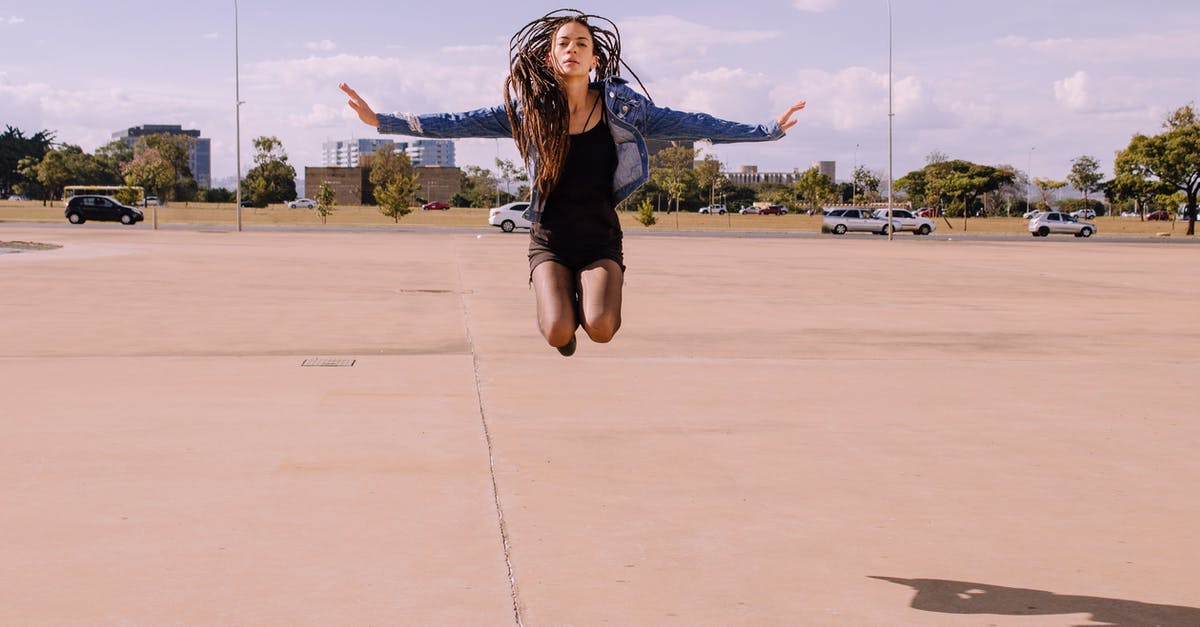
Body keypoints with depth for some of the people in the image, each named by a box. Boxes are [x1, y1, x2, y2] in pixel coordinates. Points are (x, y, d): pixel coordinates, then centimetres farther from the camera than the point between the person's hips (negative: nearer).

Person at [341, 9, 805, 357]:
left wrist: (768, 130, -1)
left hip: (601, 239, 0)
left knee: (600, 328, -24)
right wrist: (382, 121, -10)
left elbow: (691, 125, 0)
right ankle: (560, 299, 17)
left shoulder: (620, 105, -3)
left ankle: (588, 296, 14)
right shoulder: (528, 108, -4)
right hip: (550, 239, 0)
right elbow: (458, 124, -4)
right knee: (558, 333, -22)